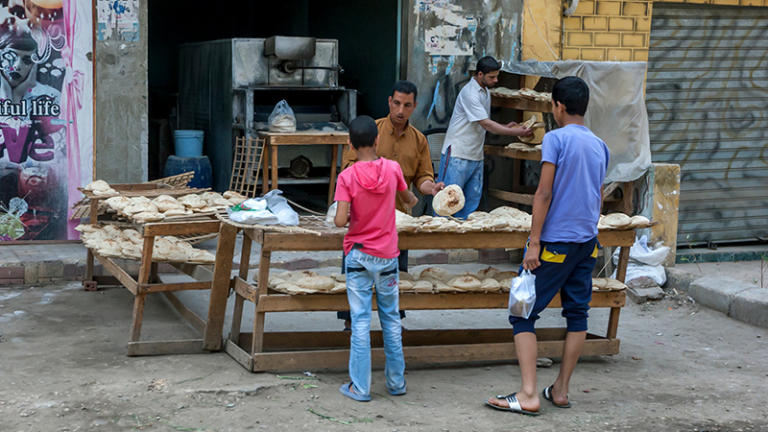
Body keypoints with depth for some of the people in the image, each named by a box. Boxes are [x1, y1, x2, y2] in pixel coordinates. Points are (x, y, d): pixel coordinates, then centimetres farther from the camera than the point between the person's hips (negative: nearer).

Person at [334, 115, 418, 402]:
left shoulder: (347, 177, -13)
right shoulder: (392, 168, -4)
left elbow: (340, 220, -19)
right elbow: (407, 198, 16)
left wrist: (345, 217, 4)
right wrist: (412, 200, 40)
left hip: (358, 256, -2)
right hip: (387, 256, 2)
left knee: (360, 321, 2)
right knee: (391, 319, 13)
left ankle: (360, 387, 4)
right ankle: (396, 381, 22)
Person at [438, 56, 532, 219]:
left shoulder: (485, 92, 13)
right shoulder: (469, 93, -16)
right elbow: (486, 124, -20)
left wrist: (505, 127, 4)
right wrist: (516, 133, -17)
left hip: (476, 155, 9)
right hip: (457, 154, -9)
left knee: (472, 199, 7)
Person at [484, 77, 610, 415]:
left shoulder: (556, 138, -10)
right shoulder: (600, 146, 11)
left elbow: (544, 192, -15)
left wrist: (534, 242, -14)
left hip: (556, 240, -7)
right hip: (587, 241, 7)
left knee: (523, 313, -3)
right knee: (577, 313, 12)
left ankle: (528, 395, -9)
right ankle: (561, 390, 18)